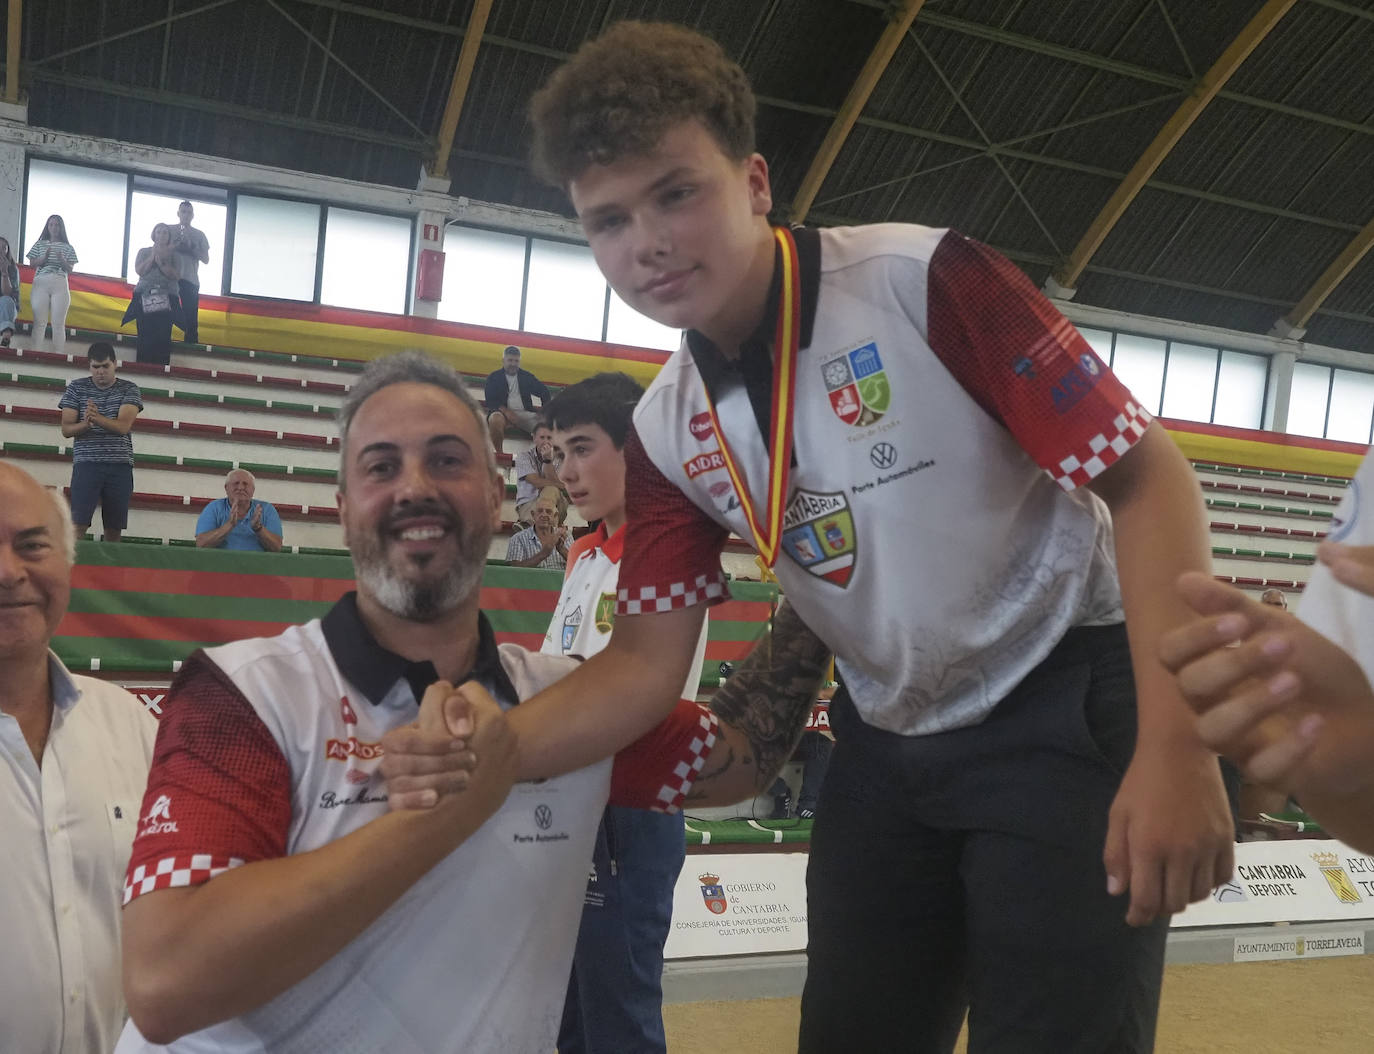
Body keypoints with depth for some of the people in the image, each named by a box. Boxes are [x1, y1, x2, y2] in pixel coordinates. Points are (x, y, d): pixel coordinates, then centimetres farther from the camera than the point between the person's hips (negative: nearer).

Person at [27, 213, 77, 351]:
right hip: (40, 284, 0)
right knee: (39, 323, -7)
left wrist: (62, 260, -12)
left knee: (59, 324, -6)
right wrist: (44, 257, -9)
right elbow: (32, 264, 9)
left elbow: (70, 269, 8)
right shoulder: (40, 244, 15)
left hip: (60, 285, 0)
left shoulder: (67, 247, 14)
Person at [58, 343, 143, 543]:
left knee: (114, 529, 1)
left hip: (120, 466, 0)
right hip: (86, 464, 0)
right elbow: (66, 429, 4)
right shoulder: (76, 388, 9)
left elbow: (123, 426, -8)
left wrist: (98, 418, -28)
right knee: (78, 524, -11)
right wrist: (86, 424, -18)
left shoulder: (129, 389, 6)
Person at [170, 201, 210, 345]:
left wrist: (191, 247, -7)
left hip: (190, 279, 0)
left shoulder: (199, 235, 13)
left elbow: (206, 259, 7)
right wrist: (174, 246, -11)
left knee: (191, 317, -5)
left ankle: (191, 343, -3)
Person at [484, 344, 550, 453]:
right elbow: (490, 400, 0)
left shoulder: (526, 376, 19)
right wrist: (506, 411, -18)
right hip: (503, 411, -2)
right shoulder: (494, 377, 11)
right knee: (496, 419, -39)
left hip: (524, 413, 2)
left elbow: (544, 391, 17)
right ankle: (499, 454, -28)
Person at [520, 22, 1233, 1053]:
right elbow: (644, 660, -2)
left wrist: (1177, 749, -26)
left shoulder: (924, 278, -19)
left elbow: (1148, 480, -18)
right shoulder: (667, 433, -2)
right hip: (887, 746, 6)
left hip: (1070, 713, -5)